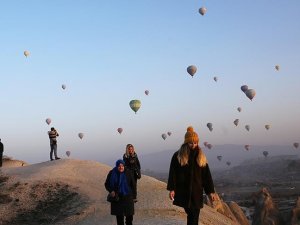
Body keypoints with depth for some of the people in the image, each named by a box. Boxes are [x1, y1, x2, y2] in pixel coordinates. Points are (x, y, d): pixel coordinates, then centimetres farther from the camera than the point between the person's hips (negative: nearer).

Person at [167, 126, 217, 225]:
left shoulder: (201, 156, 7)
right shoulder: (177, 156, -1)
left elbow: (206, 174, 7)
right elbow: (172, 173, -3)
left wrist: (211, 191, 4)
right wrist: (171, 189, -11)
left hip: (197, 191, 2)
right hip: (183, 191, -2)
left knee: (194, 216, -1)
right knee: (191, 215, -4)